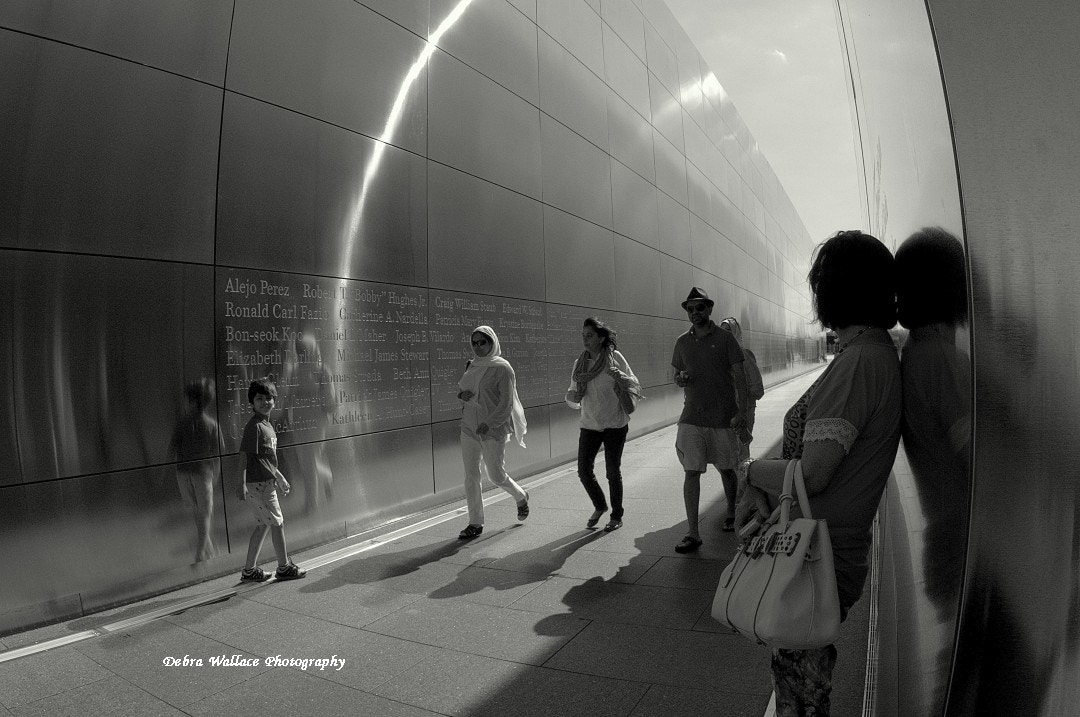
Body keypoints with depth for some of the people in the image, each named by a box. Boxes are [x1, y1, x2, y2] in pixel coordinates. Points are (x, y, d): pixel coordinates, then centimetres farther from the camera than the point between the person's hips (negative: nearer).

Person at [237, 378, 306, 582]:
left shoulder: (266, 425, 13)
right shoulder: (254, 426, -16)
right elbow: (243, 455, -19)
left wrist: (279, 476, 24)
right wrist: (242, 484, -23)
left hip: (266, 482, 9)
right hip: (258, 483, -9)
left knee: (263, 525, 15)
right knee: (277, 523, 2)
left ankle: (249, 570, 24)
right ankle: (284, 567, 16)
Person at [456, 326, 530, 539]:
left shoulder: (502, 368, -9)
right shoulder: (471, 366, 10)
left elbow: (507, 403, -13)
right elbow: (461, 389, 21)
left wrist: (489, 423, -22)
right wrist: (461, 395, -3)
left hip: (494, 429, -6)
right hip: (469, 427, 6)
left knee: (495, 474, 1)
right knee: (471, 475, 4)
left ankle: (521, 496, 32)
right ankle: (475, 523, 15)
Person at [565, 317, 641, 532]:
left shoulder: (615, 357, -8)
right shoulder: (579, 363, 4)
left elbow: (636, 387, -8)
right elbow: (572, 397, 10)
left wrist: (619, 376, -27)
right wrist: (572, 396, -13)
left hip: (614, 425, -4)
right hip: (589, 425, 4)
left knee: (613, 472, 5)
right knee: (583, 470, 3)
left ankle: (617, 517, 25)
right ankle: (599, 506, 31)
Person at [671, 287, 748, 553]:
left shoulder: (725, 338, -1)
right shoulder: (682, 342, 8)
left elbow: (739, 377, -2)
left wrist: (741, 411, -11)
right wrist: (680, 379, -6)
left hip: (723, 418, -2)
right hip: (691, 418, 2)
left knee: (726, 469, 11)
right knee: (691, 471, -4)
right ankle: (692, 533, 1)